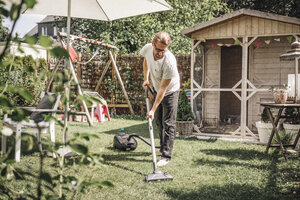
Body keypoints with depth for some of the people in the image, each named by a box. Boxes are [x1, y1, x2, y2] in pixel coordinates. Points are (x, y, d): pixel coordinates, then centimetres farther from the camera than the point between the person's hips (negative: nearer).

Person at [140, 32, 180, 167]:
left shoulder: (169, 62, -38)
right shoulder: (147, 49, -20)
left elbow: (163, 88, -34)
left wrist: (153, 109, -33)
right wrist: (146, 78, 1)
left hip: (170, 91, -6)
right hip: (156, 89, 7)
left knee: (168, 123, -9)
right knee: (158, 121, 15)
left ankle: (166, 155, -5)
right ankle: (163, 148, 30)